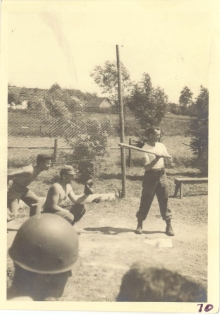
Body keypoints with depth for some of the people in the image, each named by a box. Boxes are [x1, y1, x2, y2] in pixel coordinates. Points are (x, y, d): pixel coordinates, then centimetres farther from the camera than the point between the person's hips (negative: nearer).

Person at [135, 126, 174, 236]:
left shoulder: (161, 146, 8)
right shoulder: (145, 148, -9)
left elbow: (169, 160, 13)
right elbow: (146, 167, -16)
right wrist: (156, 159, -29)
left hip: (161, 175, 4)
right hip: (150, 176, -4)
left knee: (164, 201, 4)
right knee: (145, 202, 3)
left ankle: (169, 226, 11)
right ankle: (139, 225, 17)